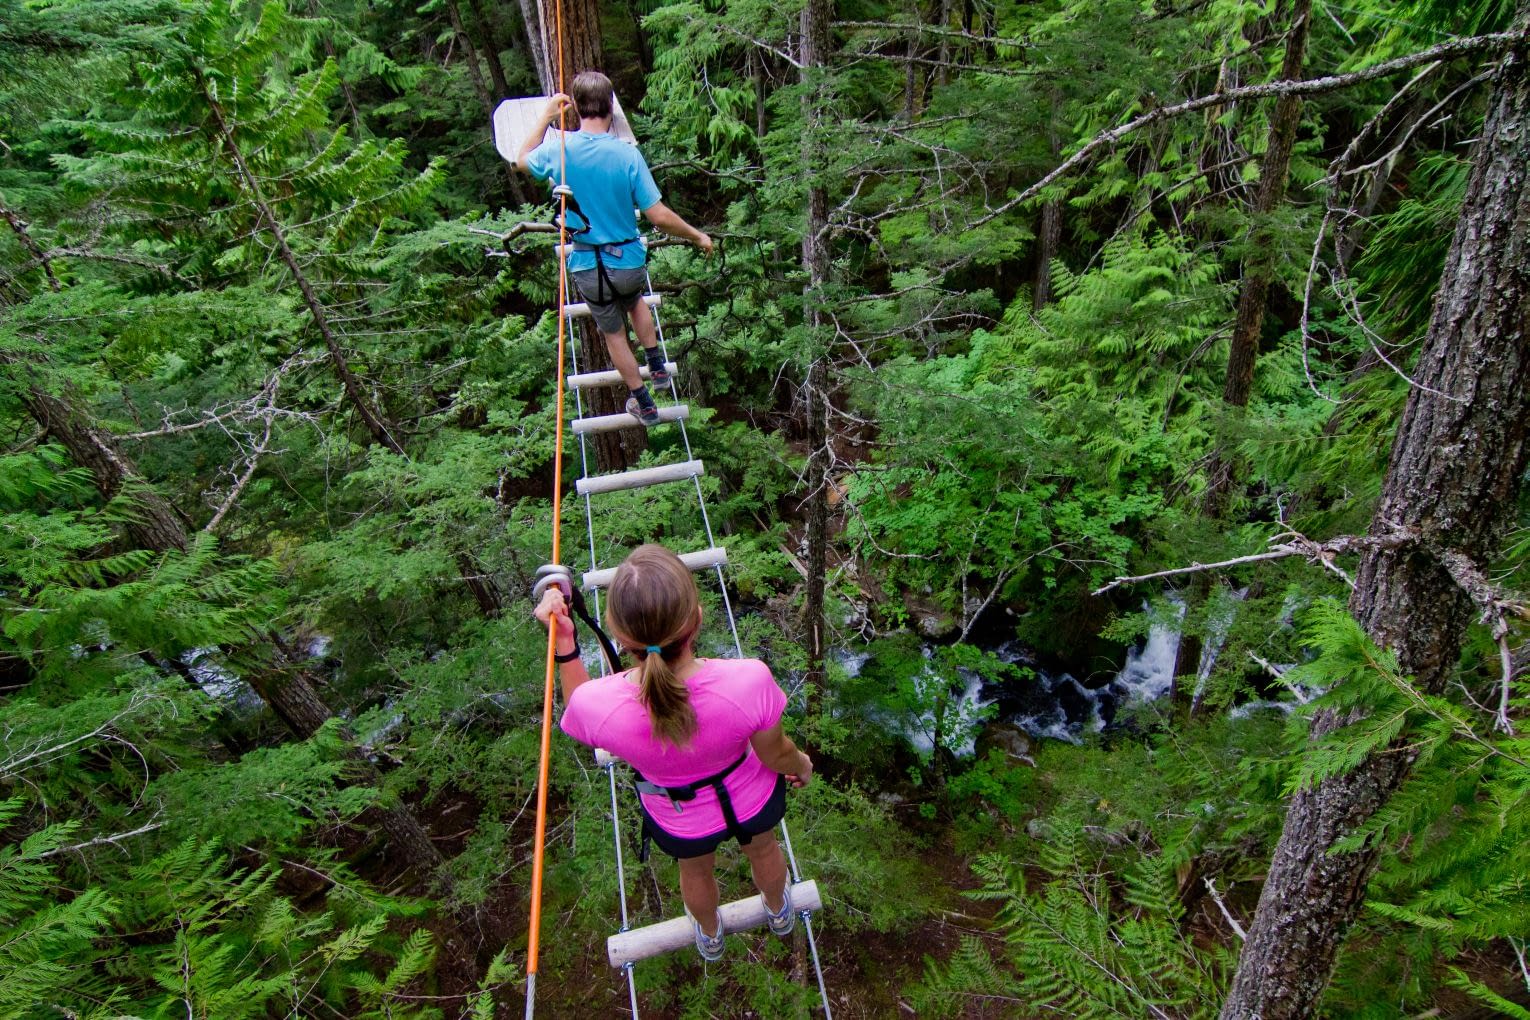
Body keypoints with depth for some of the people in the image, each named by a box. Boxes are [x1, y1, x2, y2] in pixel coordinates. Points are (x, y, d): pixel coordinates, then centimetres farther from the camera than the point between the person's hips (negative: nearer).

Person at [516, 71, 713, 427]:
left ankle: (643, 404, 33)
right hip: (629, 261, 0)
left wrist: (546, 117, 19)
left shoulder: (558, 150, -11)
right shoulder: (627, 154, -17)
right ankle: (657, 367, 43)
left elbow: (523, 161, 13)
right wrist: (697, 237, -1)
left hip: (587, 267, 1)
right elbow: (659, 217, -16)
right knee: (635, 302, 36)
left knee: (614, 333, 21)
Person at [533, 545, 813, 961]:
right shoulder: (748, 682, -43)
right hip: (751, 801, 0)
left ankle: (709, 935, 72)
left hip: (678, 822, 1)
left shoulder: (596, 706, -40)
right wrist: (802, 765, 4)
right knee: (763, 850, 37)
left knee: (695, 871, 37)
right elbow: (777, 756, -19)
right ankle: (778, 911, 72)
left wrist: (563, 643, -18)